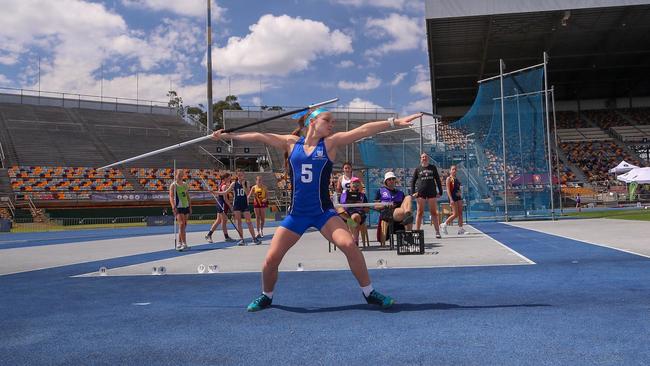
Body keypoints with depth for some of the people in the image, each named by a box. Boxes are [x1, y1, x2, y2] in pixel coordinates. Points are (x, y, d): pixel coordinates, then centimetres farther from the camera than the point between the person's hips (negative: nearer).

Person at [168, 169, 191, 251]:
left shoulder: (185, 184, 12)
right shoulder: (173, 185, -3)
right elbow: (171, 197, -11)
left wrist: (190, 207, 12)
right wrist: (173, 207, -23)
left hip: (186, 206, 6)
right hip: (178, 207, -6)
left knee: (184, 225, 7)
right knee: (181, 224, -15)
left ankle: (179, 243, 18)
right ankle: (184, 244, -18)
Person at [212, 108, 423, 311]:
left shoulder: (330, 143, -1)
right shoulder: (291, 142, 3)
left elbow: (363, 130, -10)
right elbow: (259, 137, 8)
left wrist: (394, 122, -15)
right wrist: (228, 135, 10)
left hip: (323, 211, -1)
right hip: (296, 213, 2)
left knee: (349, 245, -21)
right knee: (271, 259, -1)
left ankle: (369, 293, 1)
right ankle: (266, 297, 29)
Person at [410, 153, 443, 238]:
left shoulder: (433, 167, 9)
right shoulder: (418, 169, 7)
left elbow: (438, 180, 11)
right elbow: (413, 181, 7)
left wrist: (440, 191, 5)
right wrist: (412, 193, -3)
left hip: (432, 192, 1)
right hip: (420, 193, -1)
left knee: (434, 212, 3)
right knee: (420, 212, 1)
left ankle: (437, 232, 5)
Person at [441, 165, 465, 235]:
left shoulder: (457, 179, 16)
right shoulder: (449, 178, -6)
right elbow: (448, 190, -13)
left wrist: (461, 197, 12)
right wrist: (451, 199, -20)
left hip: (458, 197, 7)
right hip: (453, 197, -7)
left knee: (460, 213, 1)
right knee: (455, 214, -8)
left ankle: (460, 229, 3)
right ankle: (444, 225, 7)